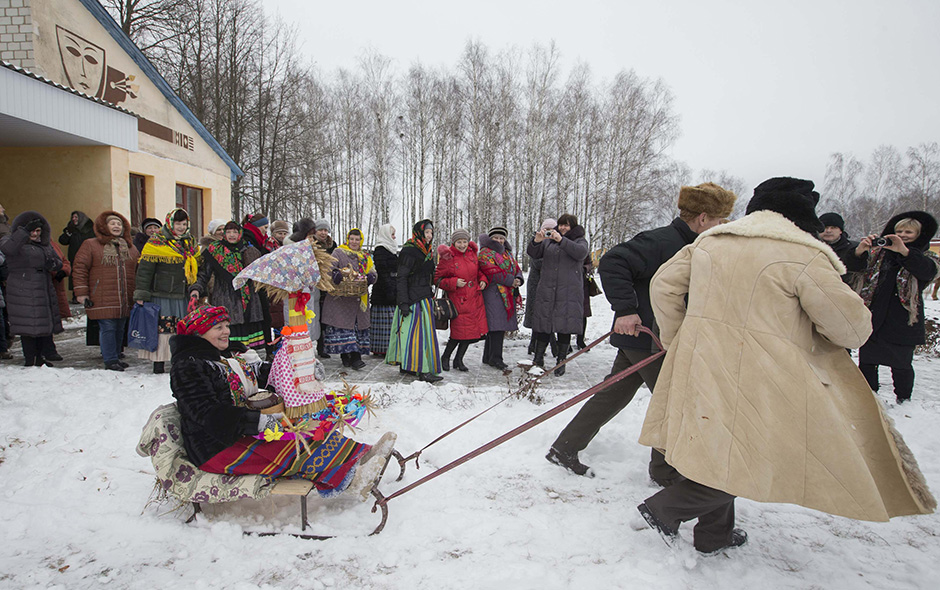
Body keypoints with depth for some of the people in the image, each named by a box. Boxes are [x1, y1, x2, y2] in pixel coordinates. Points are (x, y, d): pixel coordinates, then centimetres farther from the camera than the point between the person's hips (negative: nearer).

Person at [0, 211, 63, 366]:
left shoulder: (45, 244, 16)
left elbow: (59, 262, 18)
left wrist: (53, 264, -6)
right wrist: (25, 231, -27)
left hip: (45, 291, 6)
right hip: (23, 293, -6)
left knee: (46, 325, 10)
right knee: (28, 327, -5)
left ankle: (38, 357, 25)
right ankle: (30, 360, 7)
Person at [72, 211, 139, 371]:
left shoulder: (131, 247, 16)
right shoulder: (90, 245, 3)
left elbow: (138, 271, 21)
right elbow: (79, 268, 0)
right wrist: (82, 293, -7)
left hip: (126, 300, 5)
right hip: (103, 300, -4)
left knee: (120, 329, 9)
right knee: (108, 328, -7)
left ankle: (114, 356, 21)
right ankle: (110, 360, 0)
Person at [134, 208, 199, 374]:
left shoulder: (190, 242, 14)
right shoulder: (157, 242, -6)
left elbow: (196, 266, 24)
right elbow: (144, 269, -8)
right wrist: (141, 294, -13)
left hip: (183, 297, 6)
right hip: (162, 296, -5)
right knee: (162, 327, -4)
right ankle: (159, 361, 6)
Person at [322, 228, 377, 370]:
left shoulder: (366, 257, 19)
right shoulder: (338, 253, 5)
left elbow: (373, 274, 10)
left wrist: (367, 278, -12)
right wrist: (340, 277, -28)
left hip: (359, 298, 4)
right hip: (341, 298, -4)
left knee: (359, 325, -1)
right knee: (343, 325, -6)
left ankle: (355, 356, 0)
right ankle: (345, 354, 2)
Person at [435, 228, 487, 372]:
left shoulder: (472, 253, 6)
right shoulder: (447, 258, -10)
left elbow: (479, 270, 23)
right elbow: (438, 279, -7)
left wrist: (482, 279, 4)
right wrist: (454, 282, -19)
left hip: (475, 298, 6)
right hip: (458, 299, -6)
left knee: (473, 330, 8)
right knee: (460, 331, -8)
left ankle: (458, 360, 25)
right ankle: (445, 357, 17)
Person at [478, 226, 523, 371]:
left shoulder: (507, 253, 23)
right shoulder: (485, 253, -3)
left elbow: (516, 268, 18)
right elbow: (493, 272, -14)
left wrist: (518, 279, -4)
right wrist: (511, 281, -15)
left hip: (508, 294, 8)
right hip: (493, 293, -8)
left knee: (500, 326, 9)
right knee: (496, 324, -13)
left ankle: (488, 357, 16)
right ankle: (495, 358, -9)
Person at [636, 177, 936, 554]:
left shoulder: (709, 243, 8)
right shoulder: (802, 256, -10)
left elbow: (663, 284, 11)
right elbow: (851, 326, -8)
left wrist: (677, 337, 20)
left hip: (702, 366, 7)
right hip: (758, 381, -7)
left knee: (724, 453, 22)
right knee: (751, 462, 7)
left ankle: (713, 534, 33)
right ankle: (665, 508, 2)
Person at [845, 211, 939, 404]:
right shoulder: (877, 253, 12)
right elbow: (852, 266, -2)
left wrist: (904, 251, -33)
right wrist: (859, 251, -25)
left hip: (902, 321, -2)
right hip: (871, 317, 2)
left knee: (901, 364, 4)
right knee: (866, 362, 6)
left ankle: (903, 401, 21)